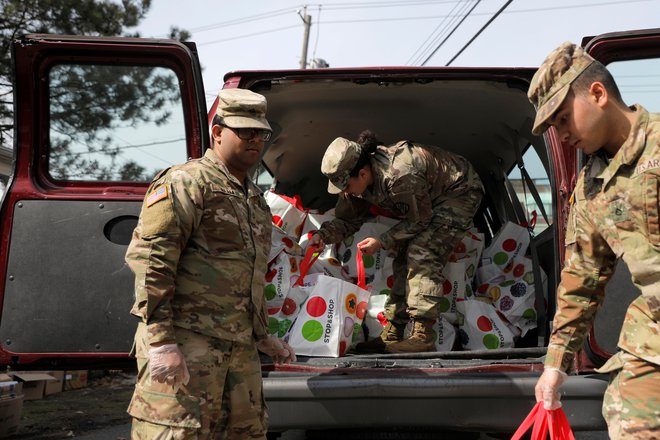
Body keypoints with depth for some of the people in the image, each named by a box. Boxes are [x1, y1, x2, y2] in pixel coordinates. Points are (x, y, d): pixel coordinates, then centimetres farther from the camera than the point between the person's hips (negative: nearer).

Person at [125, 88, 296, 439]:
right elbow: (149, 259, -16)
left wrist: (262, 336, 28)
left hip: (240, 350, 9)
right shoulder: (186, 183, -6)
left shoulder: (256, 200, 22)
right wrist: (160, 340, -22)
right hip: (187, 343, -9)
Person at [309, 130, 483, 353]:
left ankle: (423, 336, -23)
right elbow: (347, 220, -2)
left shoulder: (400, 176, -39)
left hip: (460, 192, -9)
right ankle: (391, 335, 6)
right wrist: (323, 235, -21)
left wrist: (382, 241, -25)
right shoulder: (359, 180, -13)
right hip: (430, 200, 9)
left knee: (422, 254, -21)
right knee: (404, 259, 3)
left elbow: (420, 220, -24)